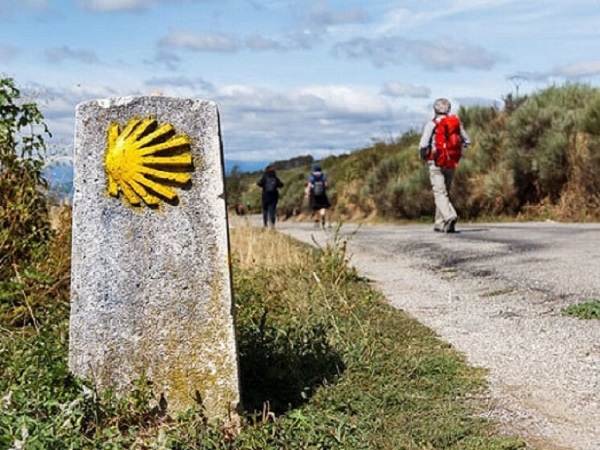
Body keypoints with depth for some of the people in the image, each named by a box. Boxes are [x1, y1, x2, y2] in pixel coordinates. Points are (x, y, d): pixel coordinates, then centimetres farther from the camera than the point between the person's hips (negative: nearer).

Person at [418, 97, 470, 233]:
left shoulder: (431, 124, -8)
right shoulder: (456, 123, 6)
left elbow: (423, 145, -14)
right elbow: (466, 141, 11)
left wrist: (423, 156, 5)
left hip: (436, 163, -5)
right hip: (451, 163, 5)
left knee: (440, 193, -9)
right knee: (445, 192, 16)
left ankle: (450, 216, -32)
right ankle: (440, 224, 20)